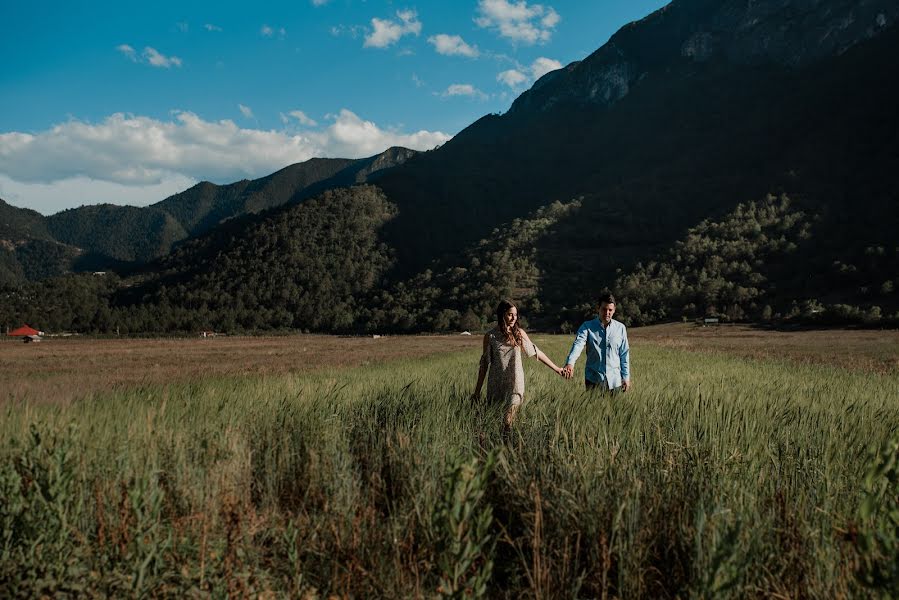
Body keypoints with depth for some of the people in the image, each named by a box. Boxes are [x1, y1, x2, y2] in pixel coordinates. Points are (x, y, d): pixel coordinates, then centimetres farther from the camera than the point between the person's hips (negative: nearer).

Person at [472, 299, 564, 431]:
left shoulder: (519, 333, 3)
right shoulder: (490, 336, -2)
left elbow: (536, 352, 11)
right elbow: (484, 363, 3)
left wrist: (556, 368, 12)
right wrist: (477, 390, 4)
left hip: (515, 382, 0)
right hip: (496, 384, 0)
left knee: (509, 419, -9)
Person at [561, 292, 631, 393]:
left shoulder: (620, 328, 5)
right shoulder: (587, 326, -2)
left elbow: (624, 354, 9)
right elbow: (578, 344, -18)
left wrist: (626, 377, 5)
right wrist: (570, 363, -36)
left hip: (615, 380, 2)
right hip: (594, 380, -1)